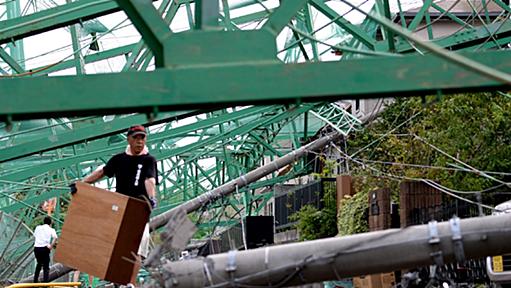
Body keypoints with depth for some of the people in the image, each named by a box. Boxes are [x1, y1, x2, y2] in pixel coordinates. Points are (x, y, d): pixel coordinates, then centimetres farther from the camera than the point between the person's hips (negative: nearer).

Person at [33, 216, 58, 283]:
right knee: (46, 267, 2)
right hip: (44, 248, -4)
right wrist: (51, 246, -9)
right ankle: (45, 281, -10)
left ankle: (35, 280, 31)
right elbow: (55, 238, -14)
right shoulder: (51, 230, 3)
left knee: (39, 264, 26)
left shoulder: (38, 227, 14)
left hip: (36, 248, 4)